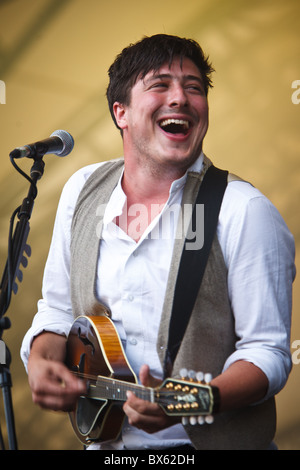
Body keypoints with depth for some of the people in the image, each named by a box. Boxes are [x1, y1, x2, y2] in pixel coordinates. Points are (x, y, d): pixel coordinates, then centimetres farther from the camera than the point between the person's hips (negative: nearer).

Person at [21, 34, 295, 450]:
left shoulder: (245, 212, -11)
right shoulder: (82, 190, 5)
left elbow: (268, 352, -10)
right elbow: (59, 311, 15)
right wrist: (40, 362, -4)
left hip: (208, 439, -3)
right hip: (103, 438, 4)